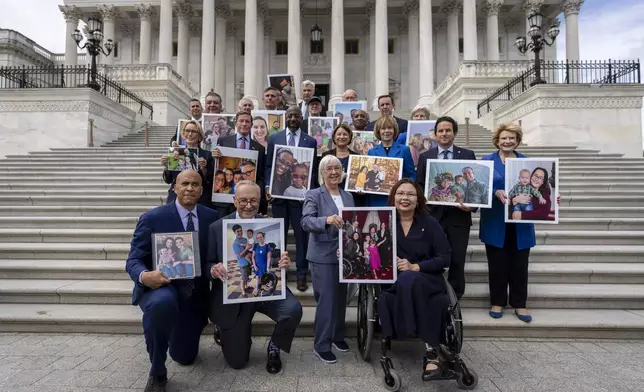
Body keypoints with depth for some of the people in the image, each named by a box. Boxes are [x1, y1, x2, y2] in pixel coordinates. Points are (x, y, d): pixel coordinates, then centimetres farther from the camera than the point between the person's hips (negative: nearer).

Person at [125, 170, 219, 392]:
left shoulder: (211, 217, -2)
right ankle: (157, 373, -15)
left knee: (185, 357, 13)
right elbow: (133, 261, -13)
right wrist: (145, 276, -36)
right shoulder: (152, 218, -12)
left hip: (194, 294, 4)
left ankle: (174, 337, 52)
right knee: (162, 303, -41)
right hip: (160, 285, -3)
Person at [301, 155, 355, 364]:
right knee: (326, 299, -4)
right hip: (323, 256, -6)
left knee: (341, 298, 16)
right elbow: (306, 222, -19)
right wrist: (326, 220, -36)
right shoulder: (314, 195, -6)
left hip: (345, 254, 6)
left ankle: (337, 336, 34)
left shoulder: (348, 196, 12)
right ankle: (321, 345, 10)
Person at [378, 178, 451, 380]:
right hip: (394, 281, 1)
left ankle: (430, 351, -29)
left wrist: (415, 267, -14)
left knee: (409, 280, -36)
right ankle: (431, 349, -27)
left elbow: (445, 258, -2)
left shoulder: (430, 223, 5)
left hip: (427, 280, -1)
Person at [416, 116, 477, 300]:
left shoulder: (468, 155, 5)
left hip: (459, 216, 0)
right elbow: (419, 186, 6)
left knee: (457, 262, 8)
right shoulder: (425, 156, 7)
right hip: (433, 215, 0)